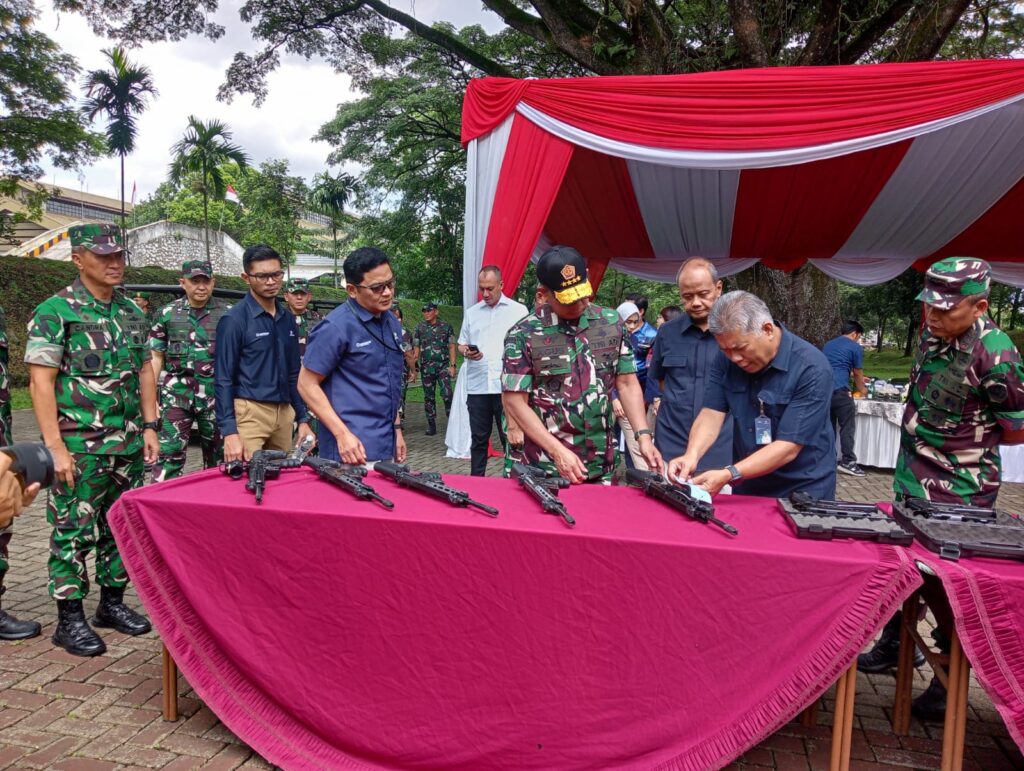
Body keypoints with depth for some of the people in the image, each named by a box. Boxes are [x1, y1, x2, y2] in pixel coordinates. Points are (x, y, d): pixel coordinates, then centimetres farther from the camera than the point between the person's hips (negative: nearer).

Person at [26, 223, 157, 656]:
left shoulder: (132, 312, 10)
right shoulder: (55, 311, -9)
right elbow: (41, 381, -12)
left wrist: (149, 427, 9)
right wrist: (55, 447, -17)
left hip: (129, 444, 6)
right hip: (80, 448, -6)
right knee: (73, 532, 3)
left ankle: (112, 603, 28)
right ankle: (69, 620, 14)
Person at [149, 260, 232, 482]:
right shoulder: (167, 314, 5)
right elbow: (156, 358, 7)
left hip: (216, 395, 0)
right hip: (176, 395, 0)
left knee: (217, 455, 10)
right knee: (168, 455, -4)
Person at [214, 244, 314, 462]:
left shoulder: (288, 318, 12)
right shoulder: (234, 319, -6)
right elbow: (223, 379, -8)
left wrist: (303, 419, 13)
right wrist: (229, 432, -15)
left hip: (284, 413, 6)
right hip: (249, 412, -5)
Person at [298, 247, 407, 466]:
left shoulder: (392, 323, 9)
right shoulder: (336, 327, -13)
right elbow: (307, 384, -12)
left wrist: (397, 429, 15)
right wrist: (343, 434, -18)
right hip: (353, 448, -7)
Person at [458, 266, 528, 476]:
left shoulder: (519, 311, 5)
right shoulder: (471, 312, 14)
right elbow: (461, 344, 17)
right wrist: (467, 352, -6)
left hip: (507, 386, -3)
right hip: (477, 387, 3)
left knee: (510, 438, 0)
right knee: (478, 439, 8)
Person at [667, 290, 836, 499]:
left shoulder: (811, 368, -23)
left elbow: (788, 447, -26)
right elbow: (712, 413, -11)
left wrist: (729, 475, -35)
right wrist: (692, 455, -30)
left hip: (802, 492, -4)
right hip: (747, 487, 4)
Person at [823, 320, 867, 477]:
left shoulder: (828, 344, 23)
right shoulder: (855, 347, 4)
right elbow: (857, 373, 12)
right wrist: (862, 389, 30)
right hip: (839, 390, -7)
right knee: (848, 426, -1)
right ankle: (847, 461, -2)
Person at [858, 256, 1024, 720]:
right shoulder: (932, 334, 0)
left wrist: (969, 439, -3)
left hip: (957, 492, -8)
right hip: (913, 477, 8)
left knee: (945, 584, 2)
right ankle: (892, 646, 38)